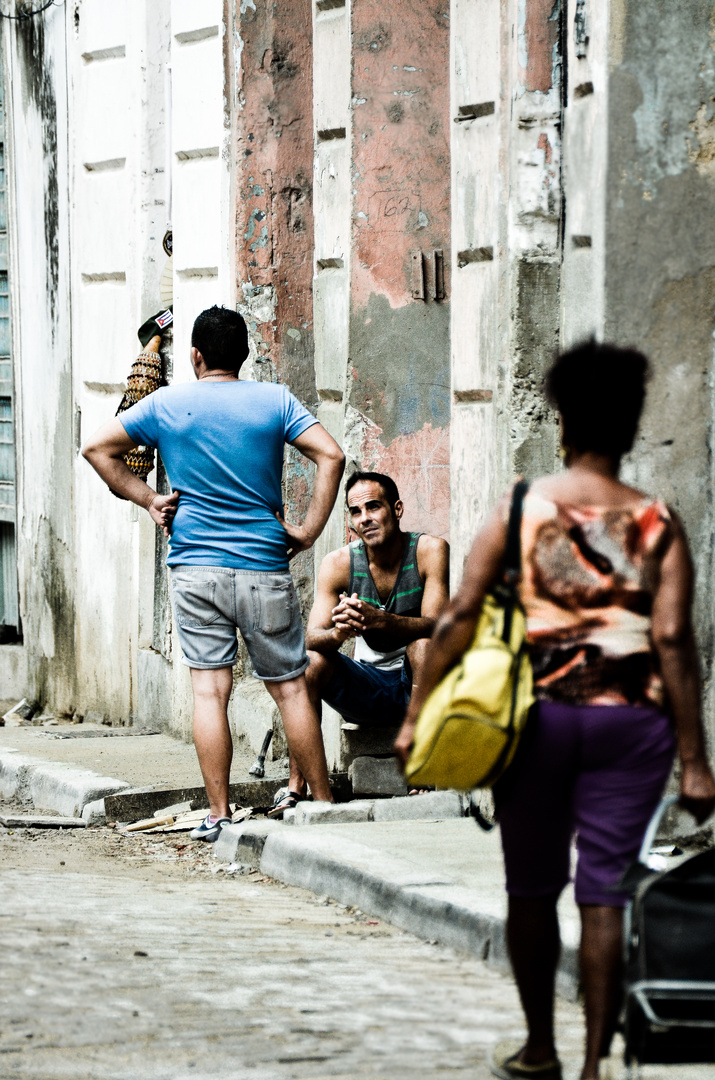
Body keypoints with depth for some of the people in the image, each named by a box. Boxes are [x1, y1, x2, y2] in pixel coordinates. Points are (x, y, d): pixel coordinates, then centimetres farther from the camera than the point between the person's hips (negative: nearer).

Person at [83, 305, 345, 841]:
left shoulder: (167, 404, 4)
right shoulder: (275, 400, 1)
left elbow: (97, 448, 7)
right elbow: (331, 456, -8)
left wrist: (147, 499, 9)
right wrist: (310, 530, -3)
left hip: (196, 567, 0)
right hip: (264, 568, 0)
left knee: (209, 690, 0)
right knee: (290, 686, 7)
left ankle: (218, 816, -4)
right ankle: (324, 804, 11)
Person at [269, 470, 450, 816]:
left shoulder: (429, 550, -13)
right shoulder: (339, 563, -7)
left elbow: (435, 625, -25)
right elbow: (312, 636, -15)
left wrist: (377, 619, -42)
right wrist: (338, 633, -41)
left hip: (418, 683, -2)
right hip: (367, 690, 3)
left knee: (422, 643, -32)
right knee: (312, 660, -22)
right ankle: (296, 786, -23)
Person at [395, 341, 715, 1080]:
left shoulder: (519, 511, -1)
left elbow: (457, 619, -5)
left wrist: (417, 714, 2)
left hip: (537, 715, 0)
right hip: (628, 721, 0)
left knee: (533, 887, 14)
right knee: (603, 892, 2)